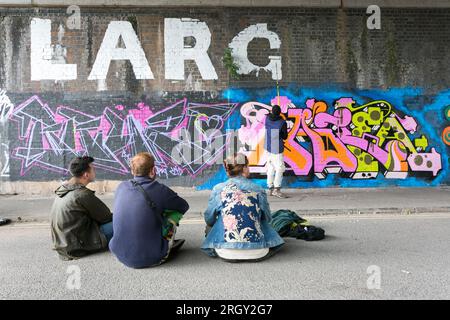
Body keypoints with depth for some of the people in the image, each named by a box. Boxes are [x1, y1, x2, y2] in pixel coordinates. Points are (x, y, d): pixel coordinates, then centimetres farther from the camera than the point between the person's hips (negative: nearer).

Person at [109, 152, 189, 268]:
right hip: (150, 258, -5)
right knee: (175, 212, 9)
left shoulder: (121, 187, -2)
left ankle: (169, 244, 33)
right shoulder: (159, 189, -15)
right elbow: (184, 206, 3)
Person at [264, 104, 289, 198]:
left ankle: (270, 188, 17)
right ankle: (276, 189, -11)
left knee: (270, 169, 13)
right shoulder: (282, 122, -12)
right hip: (277, 149, -6)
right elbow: (285, 136, -3)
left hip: (268, 148, 6)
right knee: (279, 168, -4)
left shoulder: (267, 119, 1)